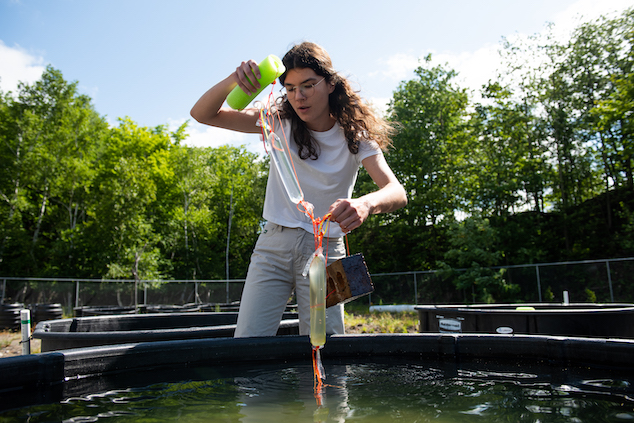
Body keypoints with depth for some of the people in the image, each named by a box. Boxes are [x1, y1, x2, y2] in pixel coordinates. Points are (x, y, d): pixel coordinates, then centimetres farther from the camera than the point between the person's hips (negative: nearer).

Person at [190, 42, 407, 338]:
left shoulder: (353, 134, -6)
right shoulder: (280, 121, -2)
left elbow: (397, 192, -19)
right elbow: (202, 114, -5)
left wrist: (365, 203, -43)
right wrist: (233, 80, -25)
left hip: (326, 249, -1)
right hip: (275, 244, 1)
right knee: (247, 345, -5)